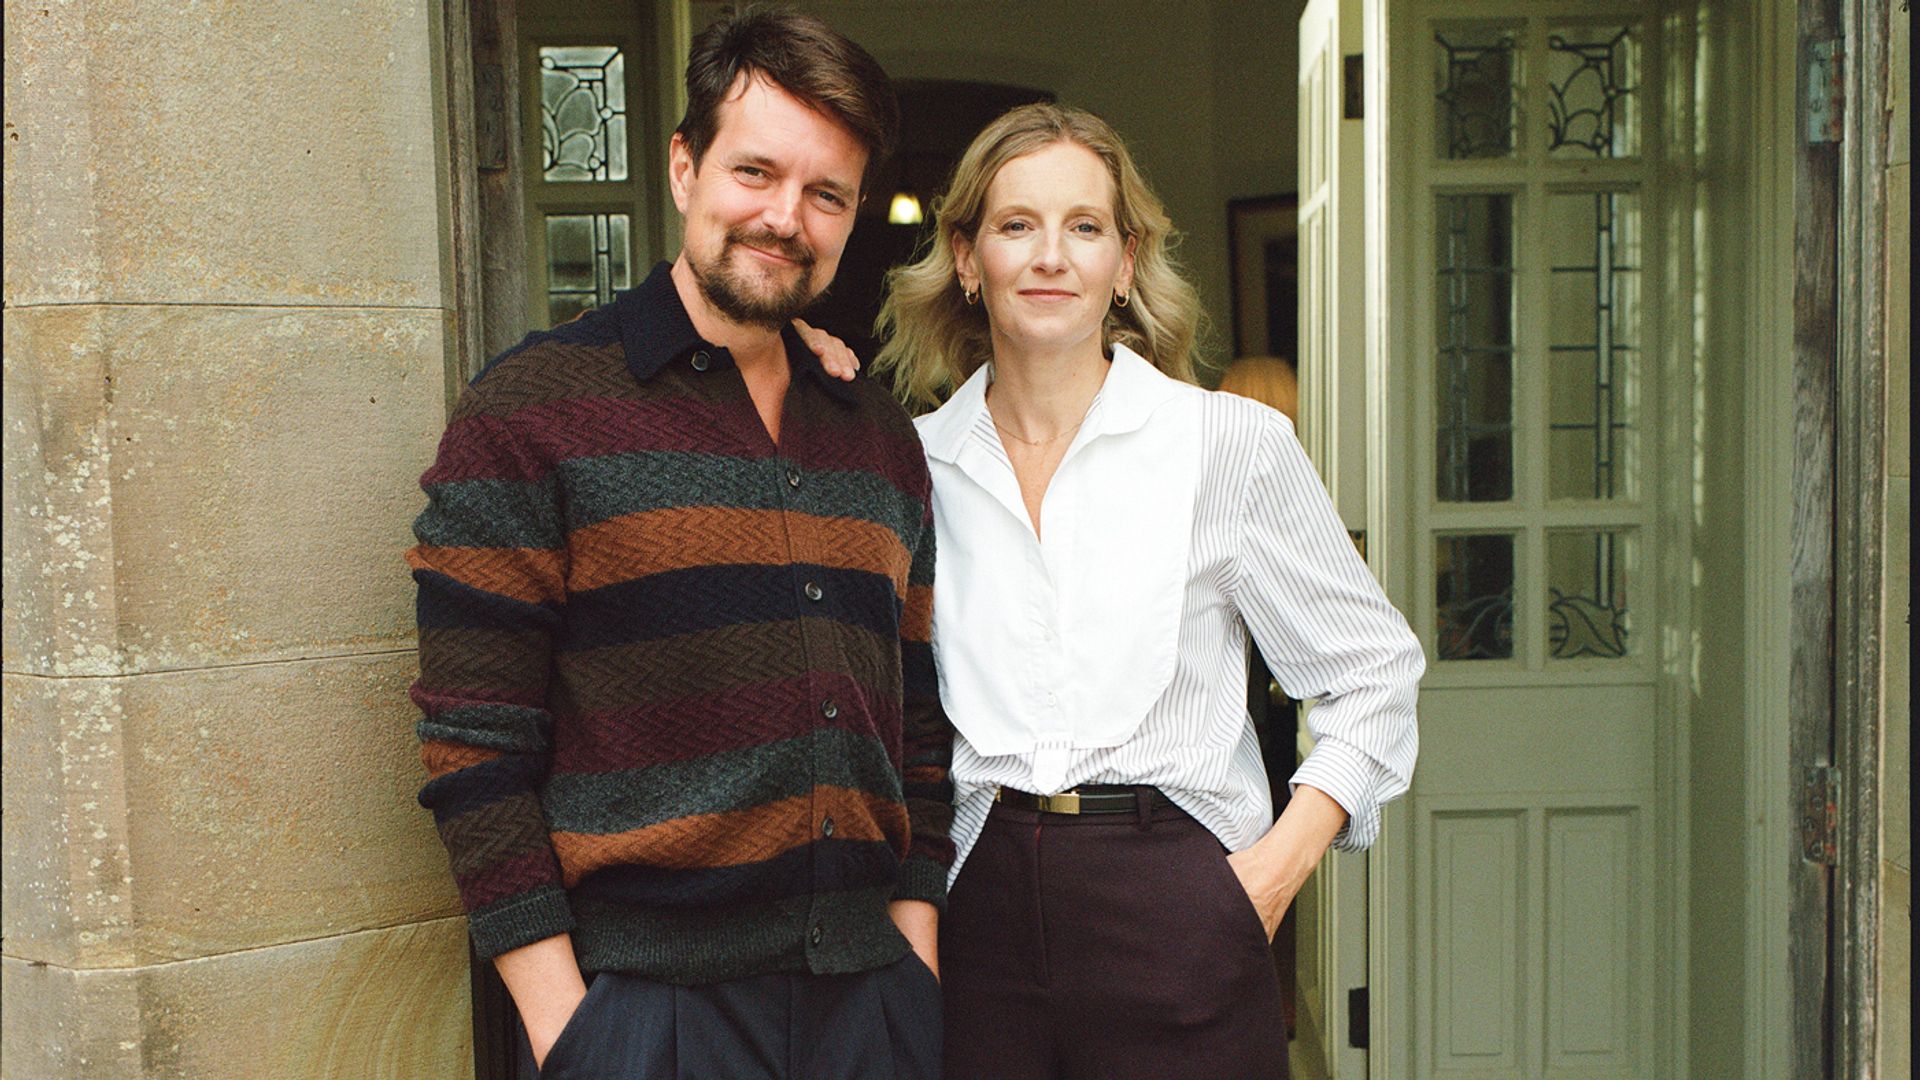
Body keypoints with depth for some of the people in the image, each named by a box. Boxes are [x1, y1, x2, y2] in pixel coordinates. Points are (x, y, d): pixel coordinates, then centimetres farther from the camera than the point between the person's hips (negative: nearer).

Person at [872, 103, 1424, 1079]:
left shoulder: (1233, 442, -2)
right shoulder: (916, 464, 5)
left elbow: (1373, 668, 4)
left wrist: (1279, 865, -4)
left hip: (1173, 912, -2)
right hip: (979, 914, 2)